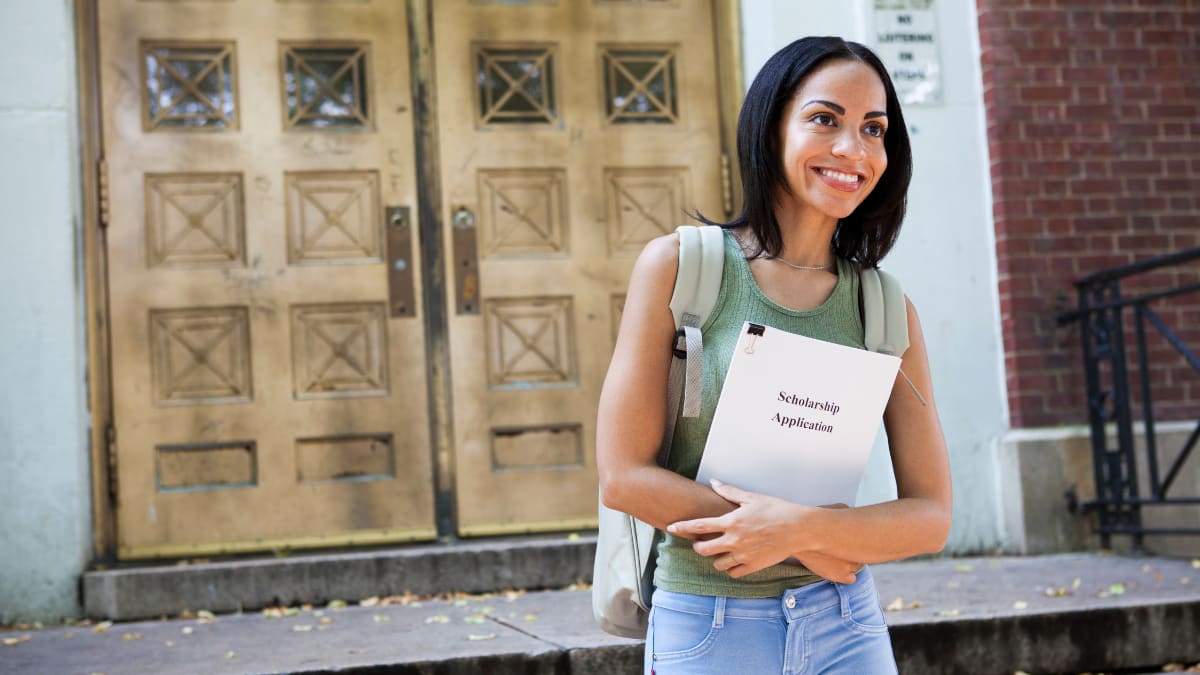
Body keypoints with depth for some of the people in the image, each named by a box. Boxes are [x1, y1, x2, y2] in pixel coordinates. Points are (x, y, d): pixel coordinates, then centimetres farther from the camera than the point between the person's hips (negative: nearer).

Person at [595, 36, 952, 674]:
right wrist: (814, 543, -12)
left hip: (845, 623, 2)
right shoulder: (678, 265, -7)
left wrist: (801, 525, -19)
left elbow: (931, 515, -2)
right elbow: (623, 477, -11)